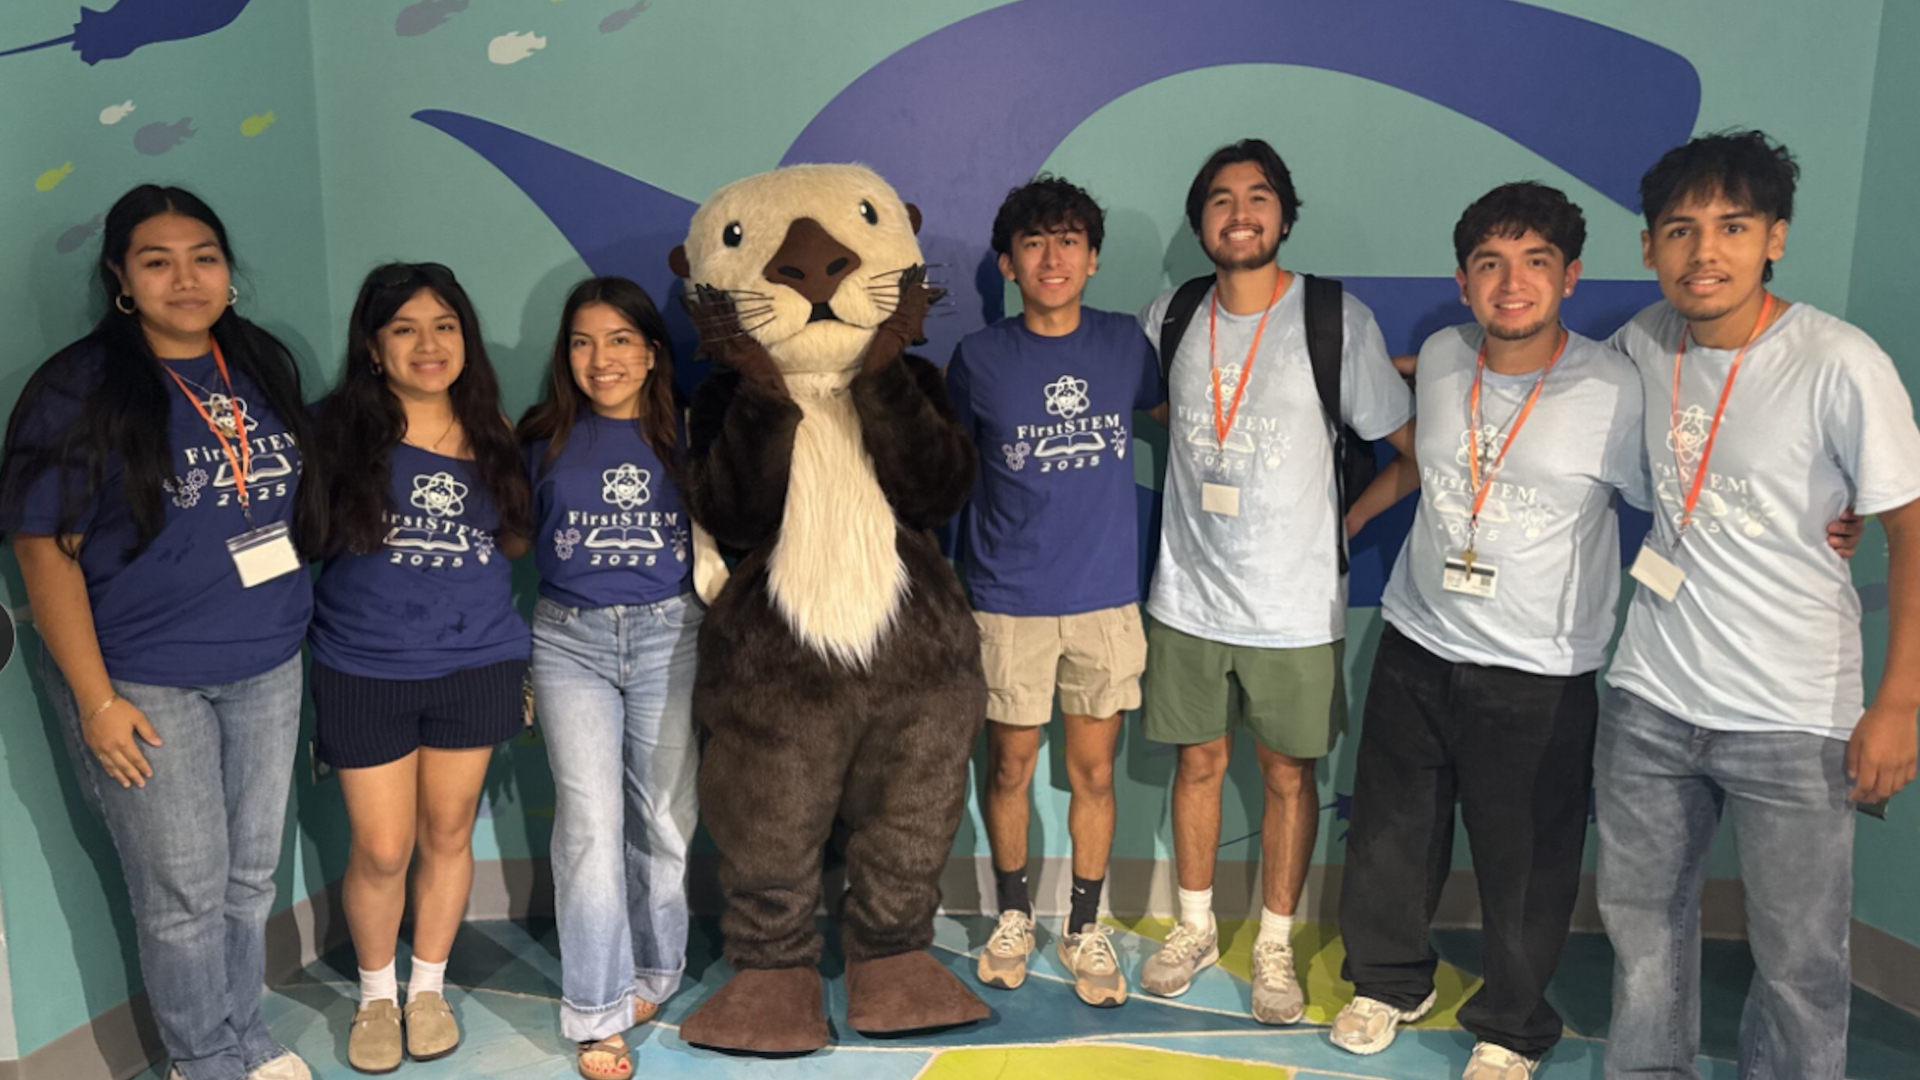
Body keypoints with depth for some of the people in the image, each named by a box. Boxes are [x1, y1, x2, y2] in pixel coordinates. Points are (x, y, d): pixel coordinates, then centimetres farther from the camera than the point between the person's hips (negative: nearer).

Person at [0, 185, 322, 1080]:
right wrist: (96, 699, -14)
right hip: (145, 683, -4)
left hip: (267, 669, 5)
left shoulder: (266, 367, 4)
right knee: (183, 891, 6)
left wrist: (292, 621, 10)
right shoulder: (78, 390, -11)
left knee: (251, 876, 16)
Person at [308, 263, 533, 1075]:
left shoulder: (491, 439, 5)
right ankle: (375, 995, 32)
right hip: (365, 672, -2)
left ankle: (428, 988, 35)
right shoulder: (338, 430, -5)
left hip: (476, 665, 3)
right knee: (381, 850, 6)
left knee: (448, 834, 14)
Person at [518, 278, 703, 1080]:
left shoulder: (683, 437, 3)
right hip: (570, 640, 0)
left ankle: (651, 974, 29)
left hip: (669, 635, 1)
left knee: (663, 819, 8)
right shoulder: (542, 440, 3)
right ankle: (598, 1015, 5)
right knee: (591, 824, -6)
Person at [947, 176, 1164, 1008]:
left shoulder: (1126, 343, 0)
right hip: (1008, 601, -1)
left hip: (1106, 597, 1)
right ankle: (1012, 916, 33)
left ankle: (1085, 929, 28)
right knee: (1009, 766, 11)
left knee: (1093, 771, 10)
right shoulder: (978, 358, -3)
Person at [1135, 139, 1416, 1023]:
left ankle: (1275, 946, 28)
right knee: (1199, 760, 14)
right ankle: (1195, 927, 33)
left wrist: (1344, 520, -5)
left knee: (1287, 771, 10)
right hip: (1188, 594, 2)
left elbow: (1412, 447, -2)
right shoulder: (1171, 317, 1)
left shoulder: (1338, 320, -8)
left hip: (1295, 603, -2)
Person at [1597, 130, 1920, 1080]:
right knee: (1640, 914, 18)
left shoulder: (1841, 366, -15)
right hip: (1649, 700, 4)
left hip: (1793, 719, -4)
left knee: (1800, 959, 7)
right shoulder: (1642, 344, -2)